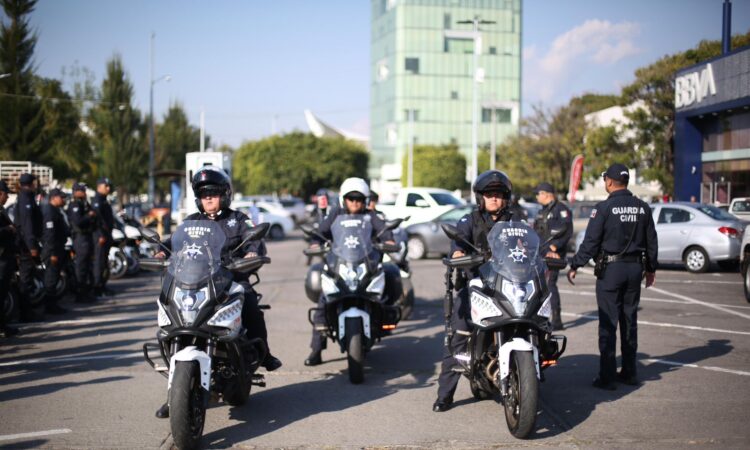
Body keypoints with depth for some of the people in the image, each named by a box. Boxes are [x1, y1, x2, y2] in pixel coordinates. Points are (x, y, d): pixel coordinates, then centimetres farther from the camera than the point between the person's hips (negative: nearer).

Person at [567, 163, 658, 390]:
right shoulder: (642, 208, 6)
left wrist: (575, 266, -4)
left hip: (611, 269, -5)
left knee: (608, 322, -2)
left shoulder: (604, 208, -12)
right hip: (635, 268, 5)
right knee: (629, 320, 13)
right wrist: (651, 268, 24)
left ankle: (607, 376, -2)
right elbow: (651, 241, 13)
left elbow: (590, 242, -13)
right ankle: (629, 372, 18)